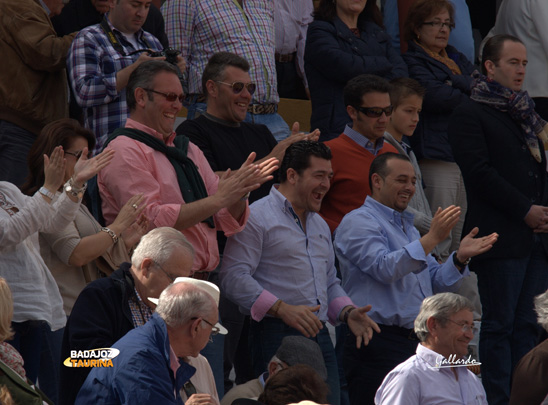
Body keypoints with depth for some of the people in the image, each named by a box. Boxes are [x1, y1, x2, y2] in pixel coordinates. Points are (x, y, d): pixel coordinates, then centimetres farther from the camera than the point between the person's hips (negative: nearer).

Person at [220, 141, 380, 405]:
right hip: (277, 334, -8)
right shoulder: (256, 217, -4)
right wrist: (282, 309, -21)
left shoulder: (320, 225, 24)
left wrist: (347, 313, 11)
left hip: (319, 336, 8)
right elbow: (233, 277, -14)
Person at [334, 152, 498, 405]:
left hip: (416, 344, 9)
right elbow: (384, 268, -19)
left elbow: (437, 284, 23)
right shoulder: (358, 222, -2)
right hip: (379, 343, -8)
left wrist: (460, 258, 4)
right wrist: (432, 239, -24)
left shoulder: (408, 227, 26)